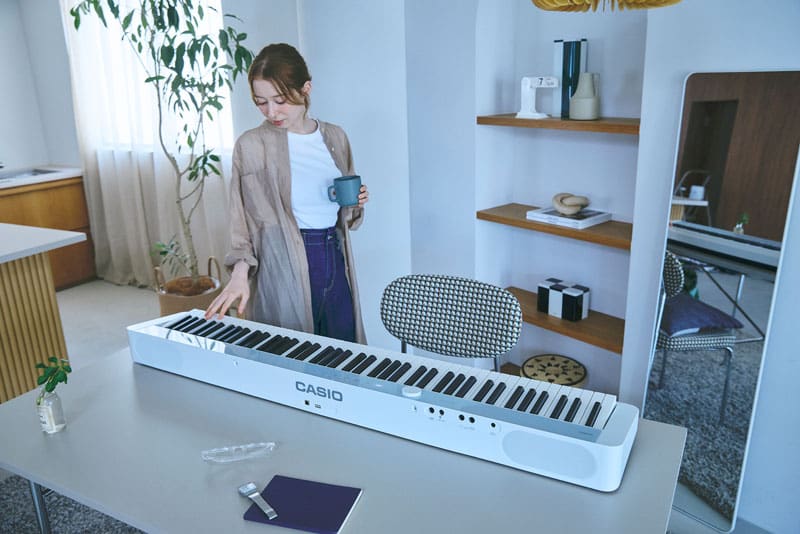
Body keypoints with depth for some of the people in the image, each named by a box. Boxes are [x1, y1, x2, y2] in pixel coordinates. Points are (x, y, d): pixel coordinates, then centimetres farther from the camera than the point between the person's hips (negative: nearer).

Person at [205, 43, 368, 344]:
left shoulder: (335, 137, 7)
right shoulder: (251, 145, -6)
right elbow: (243, 219, -3)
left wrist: (355, 201, -4)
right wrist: (240, 274, -17)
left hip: (334, 258, 5)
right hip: (283, 263, -4)